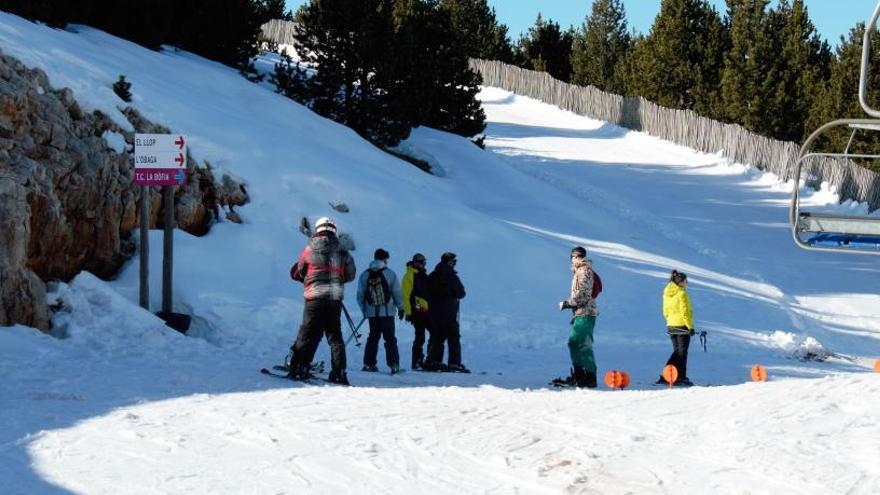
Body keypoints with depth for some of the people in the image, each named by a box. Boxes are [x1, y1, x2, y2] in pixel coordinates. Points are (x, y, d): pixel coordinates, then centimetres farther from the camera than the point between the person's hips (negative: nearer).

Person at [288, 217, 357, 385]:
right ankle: (339, 372, 4)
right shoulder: (341, 251, 4)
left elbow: (295, 273, 9)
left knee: (308, 333, 3)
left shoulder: (310, 249, 1)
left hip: (315, 297, -2)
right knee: (335, 334, 8)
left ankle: (299, 367, -3)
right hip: (335, 298, 2)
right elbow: (350, 274, 12)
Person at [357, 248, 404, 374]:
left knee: (373, 337, 14)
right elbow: (397, 292, -5)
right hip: (387, 311, -3)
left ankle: (369, 363, 11)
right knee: (390, 338, 0)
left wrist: (364, 310, 17)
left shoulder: (365, 275, 5)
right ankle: (393, 364, -7)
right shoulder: (389, 273, -5)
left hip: (371, 312, 3)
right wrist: (400, 307, 6)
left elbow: (360, 295, 7)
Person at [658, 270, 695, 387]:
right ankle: (681, 378, 5)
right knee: (682, 352, 2)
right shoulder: (682, 294, -15)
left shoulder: (667, 293, 8)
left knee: (677, 351, 14)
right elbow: (685, 312, -17)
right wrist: (690, 326, -12)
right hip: (682, 325, -7)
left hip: (671, 326, 7)